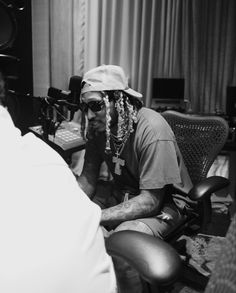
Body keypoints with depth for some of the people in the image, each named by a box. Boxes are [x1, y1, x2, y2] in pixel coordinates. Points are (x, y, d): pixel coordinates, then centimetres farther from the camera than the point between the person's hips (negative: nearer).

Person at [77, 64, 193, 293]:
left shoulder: (153, 130, -29)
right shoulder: (99, 126, -8)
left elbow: (150, 201, -29)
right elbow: (88, 179, -3)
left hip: (164, 201, -6)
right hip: (123, 191, 7)